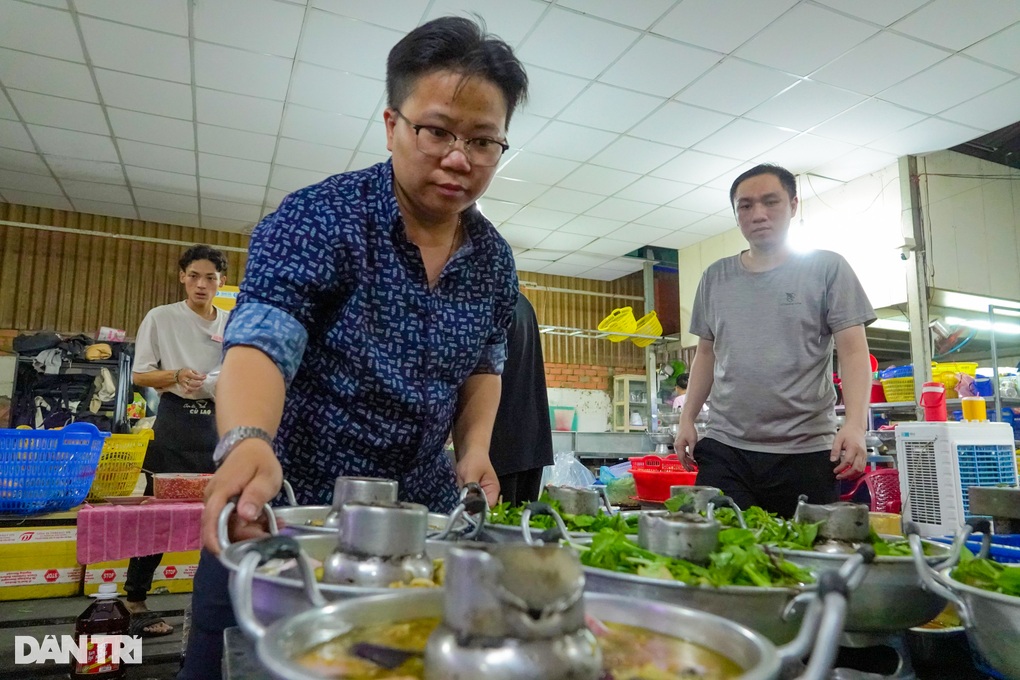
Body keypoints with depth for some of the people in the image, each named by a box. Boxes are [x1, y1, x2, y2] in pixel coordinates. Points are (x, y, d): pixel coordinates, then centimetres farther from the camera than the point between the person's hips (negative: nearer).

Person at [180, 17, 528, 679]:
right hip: (281, 509, -4)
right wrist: (247, 442, -45)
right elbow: (261, 341, -25)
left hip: (420, 509, 5)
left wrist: (475, 449, -4)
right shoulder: (320, 219, -15)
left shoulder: (494, 258, 0)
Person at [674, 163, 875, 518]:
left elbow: (853, 350, -4)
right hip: (724, 449, 3)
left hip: (806, 451, -2)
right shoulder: (715, 277, 11)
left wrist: (855, 423, -17)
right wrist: (687, 418, 9)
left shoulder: (827, 269, 2)